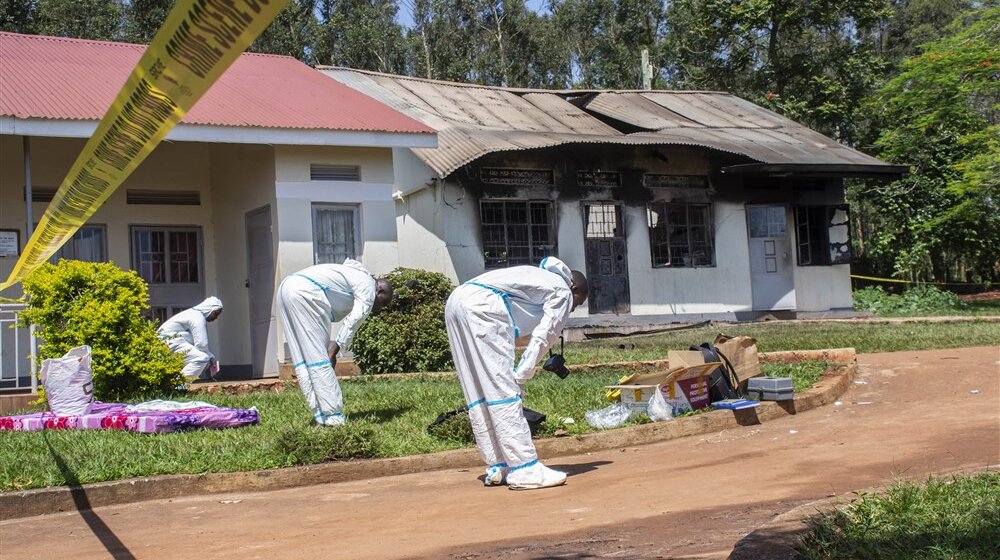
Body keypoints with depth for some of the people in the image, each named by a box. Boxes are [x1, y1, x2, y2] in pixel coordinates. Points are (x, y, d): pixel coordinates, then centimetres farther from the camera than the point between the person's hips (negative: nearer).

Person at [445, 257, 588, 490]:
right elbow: (541, 339, 0)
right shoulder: (562, 292, 12)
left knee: (478, 394, 10)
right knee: (504, 391, -9)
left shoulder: (540, 276, 35)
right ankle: (525, 469, -9)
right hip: (482, 306, -9)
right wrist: (520, 378, 0)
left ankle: (497, 467, 14)